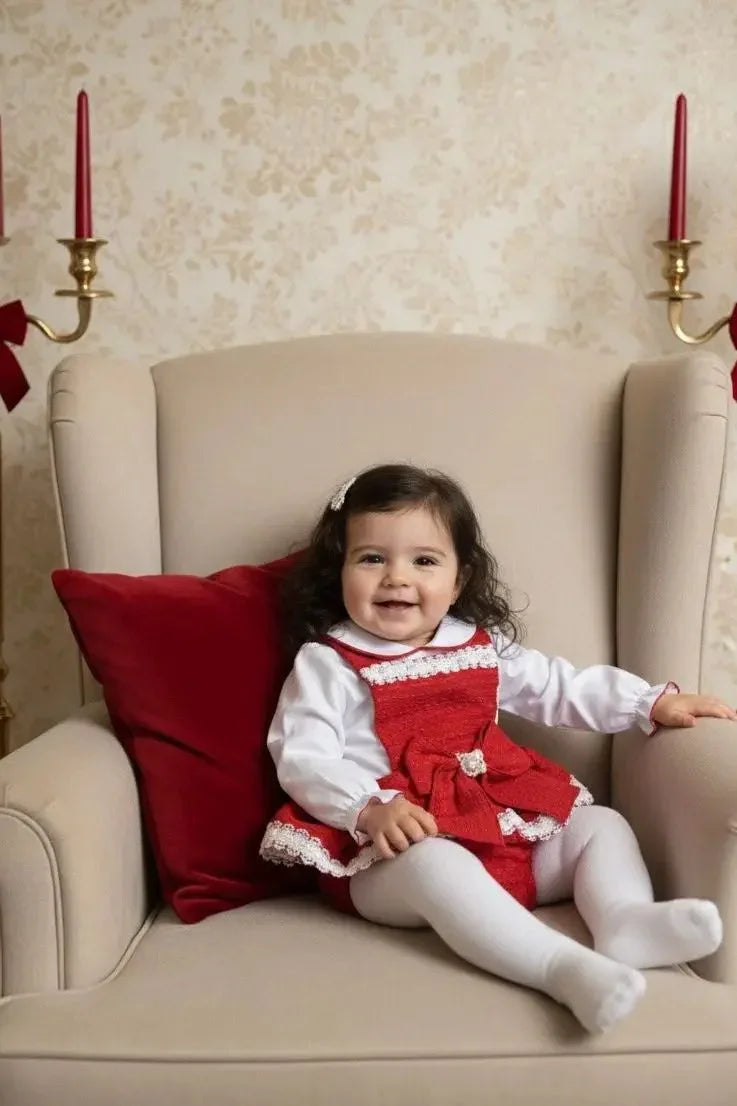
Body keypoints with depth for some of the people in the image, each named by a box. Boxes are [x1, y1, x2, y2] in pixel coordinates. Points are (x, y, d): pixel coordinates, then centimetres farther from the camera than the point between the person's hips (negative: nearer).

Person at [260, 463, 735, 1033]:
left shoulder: (482, 646, 13)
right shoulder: (327, 664, -3)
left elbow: (563, 687, 17)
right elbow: (302, 759, -11)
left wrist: (654, 702, 8)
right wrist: (370, 809, -28)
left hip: (506, 828, 7)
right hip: (391, 856, -6)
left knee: (600, 823, 0)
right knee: (435, 864, -37)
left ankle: (624, 918, -26)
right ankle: (565, 966, -47)